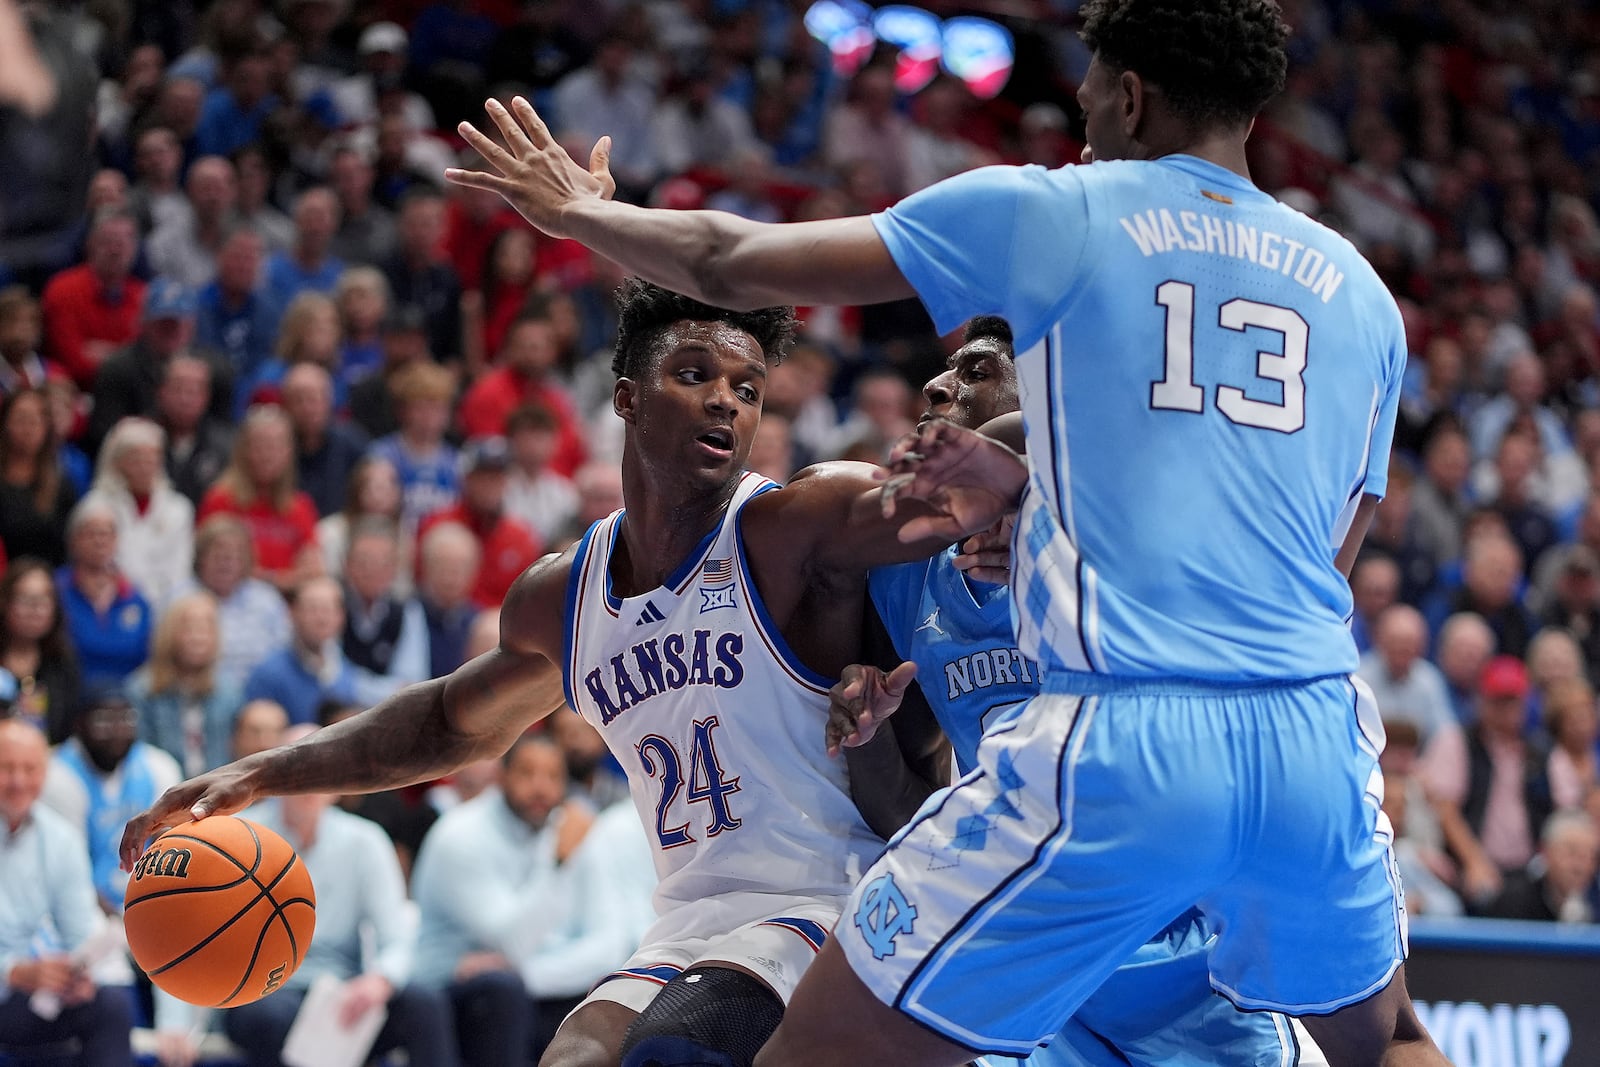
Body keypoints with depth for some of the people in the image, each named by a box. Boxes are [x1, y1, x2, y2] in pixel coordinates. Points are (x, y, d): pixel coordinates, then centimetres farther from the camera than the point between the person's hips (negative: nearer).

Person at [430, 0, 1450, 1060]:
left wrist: (581, 211, 33)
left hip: (1119, 743, -4)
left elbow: (733, 264, 12)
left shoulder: (1051, 212, 6)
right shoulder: (1361, 292, 17)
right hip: (1319, 739, 5)